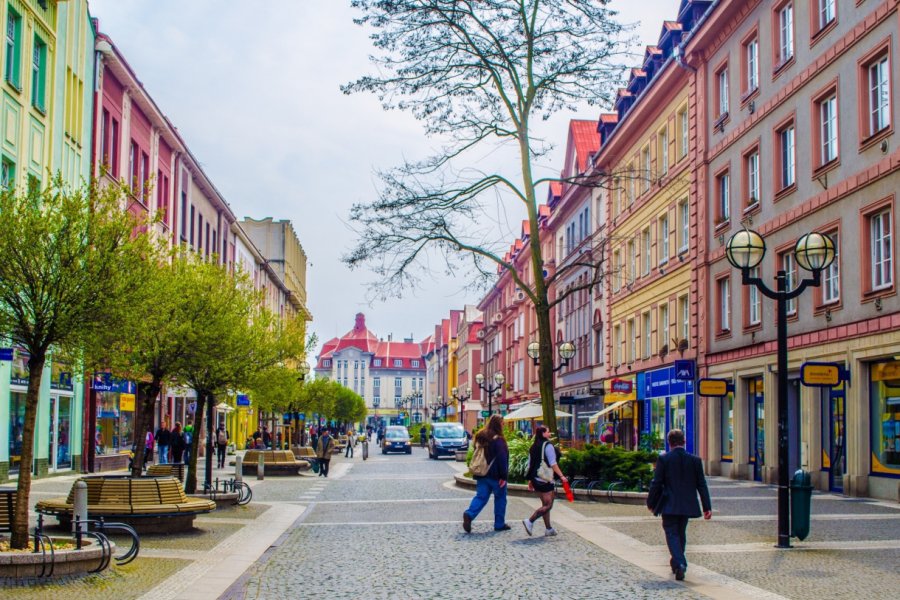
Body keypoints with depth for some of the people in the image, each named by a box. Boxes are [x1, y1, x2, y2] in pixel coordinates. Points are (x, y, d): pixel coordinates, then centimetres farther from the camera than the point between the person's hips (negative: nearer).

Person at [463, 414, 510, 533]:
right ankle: (499, 524, 15)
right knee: (500, 498, 9)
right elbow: (502, 459, -17)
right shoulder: (498, 440, -15)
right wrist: (503, 476, -15)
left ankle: (469, 514, -19)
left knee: (481, 496, 5)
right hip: (495, 475, -6)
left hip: (482, 474, 6)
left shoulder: (480, 437, 9)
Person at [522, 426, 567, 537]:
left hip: (535, 479, 9)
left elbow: (530, 465, 16)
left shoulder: (534, 447, 14)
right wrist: (561, 476, -14)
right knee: (548, 505, -6)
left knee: (545, 504, 14)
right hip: (545, 479, -9)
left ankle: (548, 528, 14)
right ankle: (530, 521, -18)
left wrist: (530, 482, 20)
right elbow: (553, 463, -15)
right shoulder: (547, 446, -9)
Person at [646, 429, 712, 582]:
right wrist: (707, 507, 5)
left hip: (669, 505, -3)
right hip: (687, 505, 4)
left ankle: (680, 564, -20)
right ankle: (677, 562, 31)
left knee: (672, 534, 0)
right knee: (681, 533, 19)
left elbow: (656, 483, -7)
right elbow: (701, 485, 2)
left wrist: (651, 503, 3)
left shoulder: (663, 459, -8)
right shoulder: (695, 460, 0)